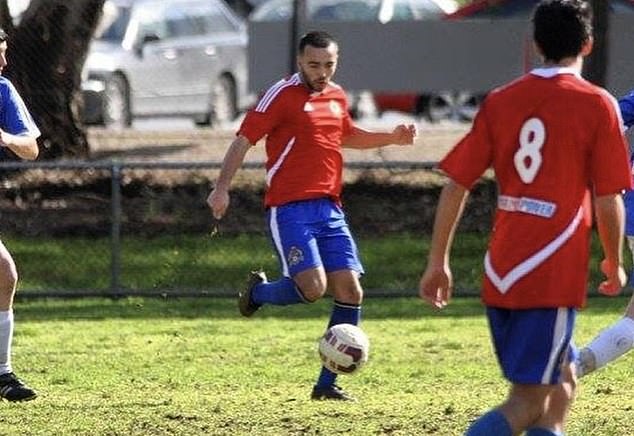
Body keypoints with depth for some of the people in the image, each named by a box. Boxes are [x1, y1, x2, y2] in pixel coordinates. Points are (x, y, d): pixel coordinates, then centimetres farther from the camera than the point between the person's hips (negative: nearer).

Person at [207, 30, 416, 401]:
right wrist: (222, 188, -18)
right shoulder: (283, 95, -6)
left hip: (329, 207, 7)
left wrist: (393, 138, 21)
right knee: (313, 287, -20)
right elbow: (244, 139, -9)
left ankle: (327, 384, 6)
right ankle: (258, 292, 13)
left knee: (350, 291, -2)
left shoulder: (337, 96, 14)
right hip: (290, 208, -7)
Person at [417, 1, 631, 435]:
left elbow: (455, 184, 5)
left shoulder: (500, 101, 8)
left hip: (500, 273, 6)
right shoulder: (597, 105, -5)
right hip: (554, 278, -6)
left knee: (560, 382, 21)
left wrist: (438, 261, 12)